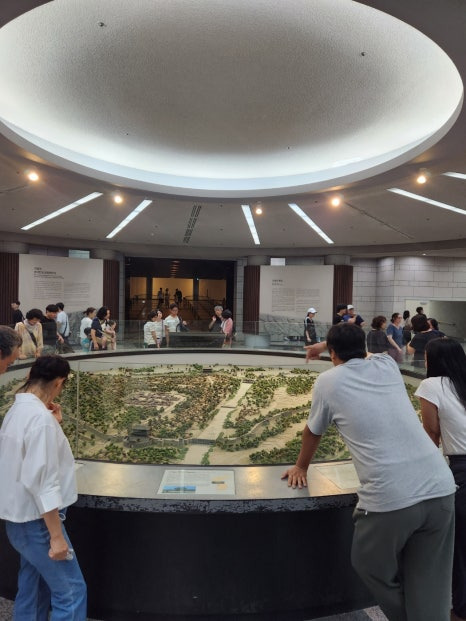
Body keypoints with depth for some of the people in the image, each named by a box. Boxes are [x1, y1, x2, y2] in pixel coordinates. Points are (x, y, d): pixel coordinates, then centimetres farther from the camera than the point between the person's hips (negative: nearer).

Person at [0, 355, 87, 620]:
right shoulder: (40, 417, -25)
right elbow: (43, 481, -26)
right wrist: (56, 535, -21)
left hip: (21, 518, 10)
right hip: (36, 520, -9)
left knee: (33, 590, 21)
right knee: (71, 592, 2)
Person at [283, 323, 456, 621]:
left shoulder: (328, 381, 1)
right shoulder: (387, 365, 12)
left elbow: (313, 432, 17)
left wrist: (301, 468, 35)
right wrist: (327, 344, 53)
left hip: (390, 498, -5)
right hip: (440, 488, 5)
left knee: (371, 567, 24)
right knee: (431, 592, 19)